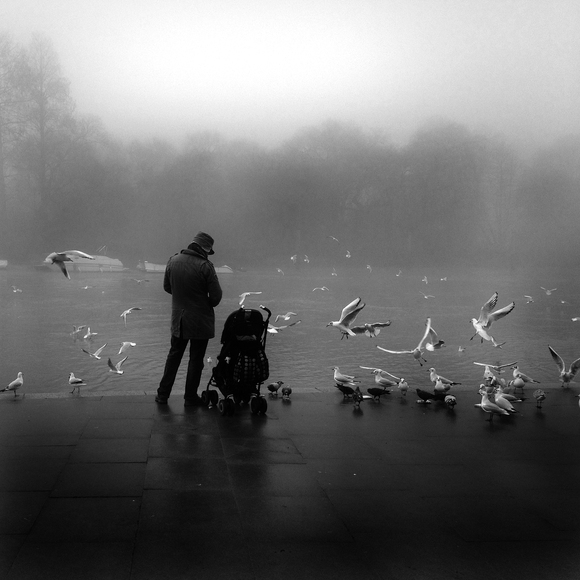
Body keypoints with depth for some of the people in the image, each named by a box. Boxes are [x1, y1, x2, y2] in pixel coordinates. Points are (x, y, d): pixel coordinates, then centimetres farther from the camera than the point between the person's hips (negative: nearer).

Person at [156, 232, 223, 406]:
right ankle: (190, 397, 17)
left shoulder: (173, 261, -3)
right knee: (196, 360, 9)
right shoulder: (205, 266, -20)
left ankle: (163, 394, 22)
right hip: (200, 321, -5)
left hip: (178, 319, 5)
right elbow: (216, 296, -15)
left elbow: (167, 287, 9)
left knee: (174, 355, 18)